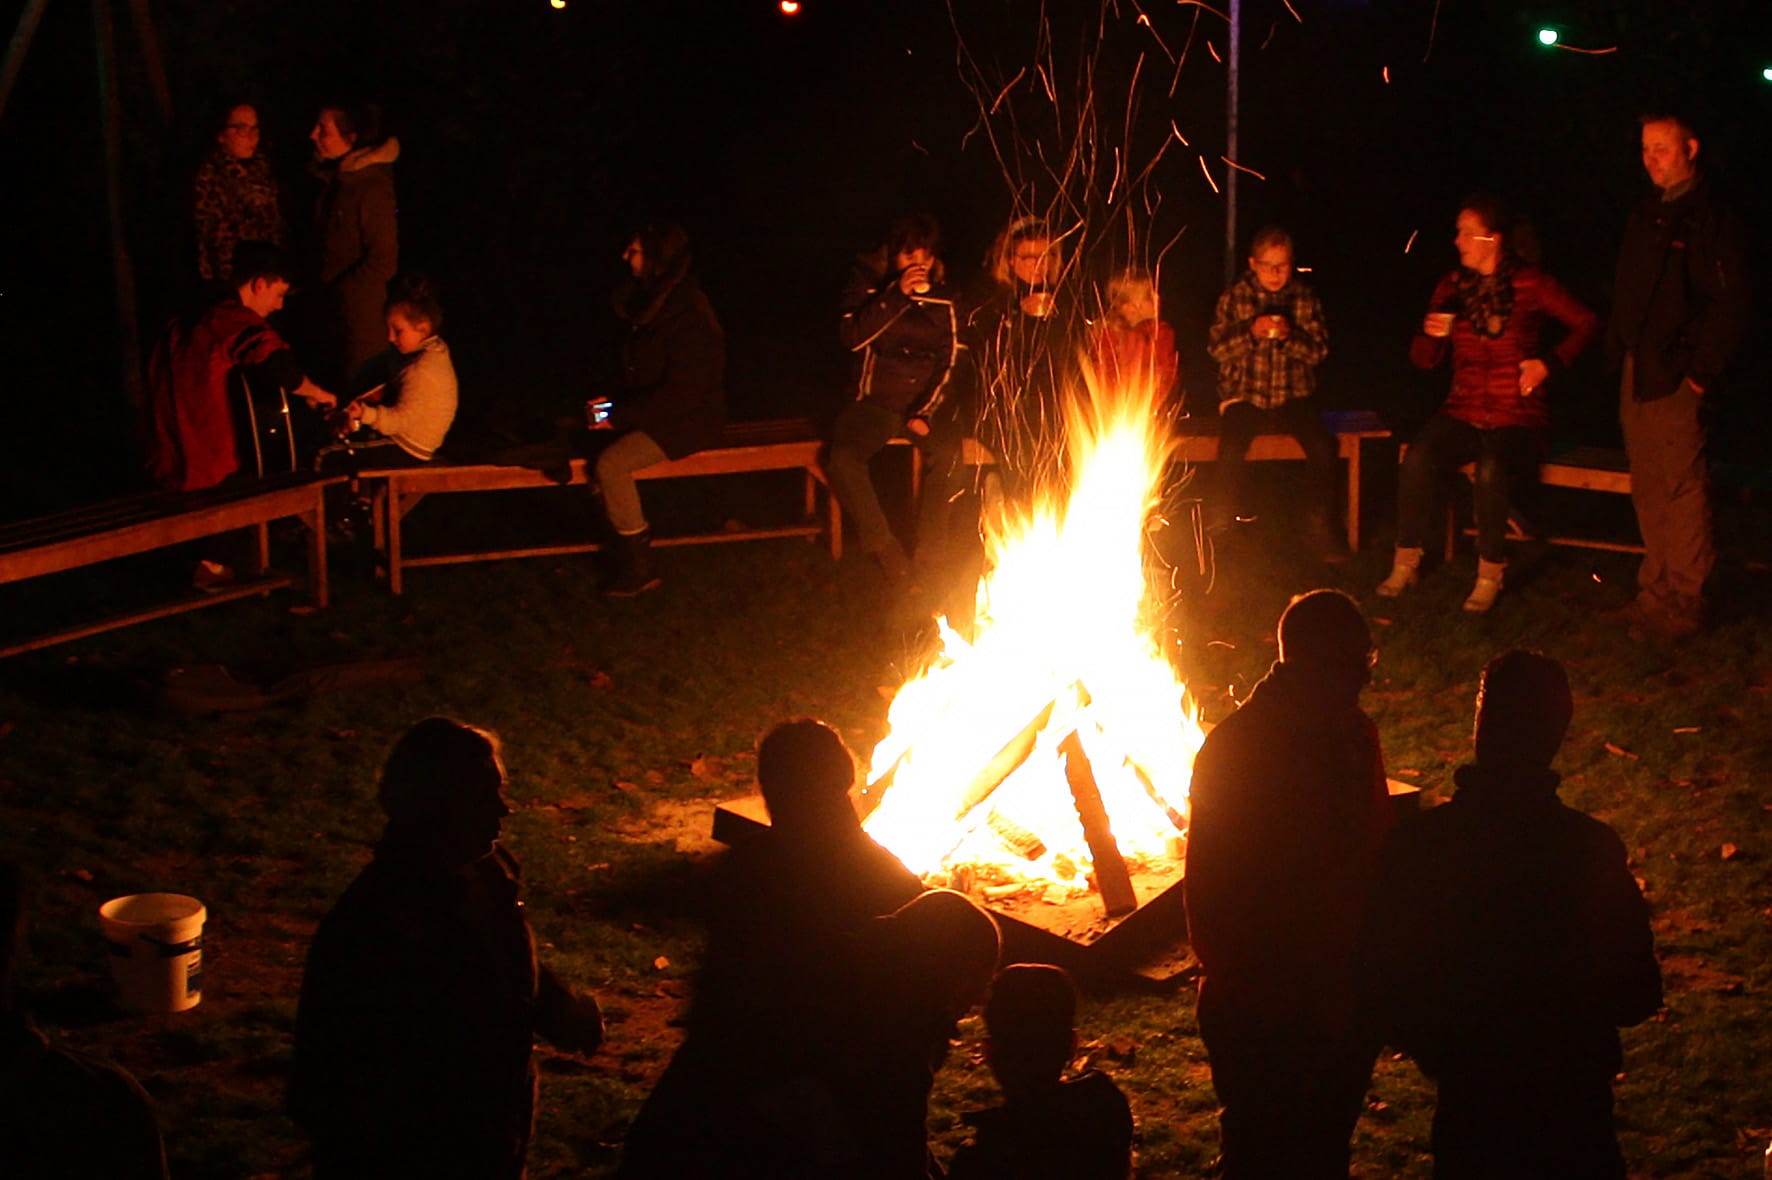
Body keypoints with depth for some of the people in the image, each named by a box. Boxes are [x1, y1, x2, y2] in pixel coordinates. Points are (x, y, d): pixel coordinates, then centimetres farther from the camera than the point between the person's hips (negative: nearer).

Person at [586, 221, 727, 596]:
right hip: (660, 414, 10)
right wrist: (612, 400, 1)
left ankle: (639, 569, -13)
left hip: (690, 421, -10)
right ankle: (627, 552, 1)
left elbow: (681, 393, -25)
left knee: (611, 463, -26)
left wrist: (619, 417, -22)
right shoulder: (654, 302, 7)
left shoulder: (687, 318, -23)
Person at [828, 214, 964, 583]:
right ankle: (883, 545, -14)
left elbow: (949, 361, 6)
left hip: (923, 402, 1)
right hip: (875, 400, -1)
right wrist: (897, 294, -21)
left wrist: (925, 412, -8)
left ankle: (928, 549, -20)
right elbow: (853, 337, -13)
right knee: (844, 457, -30)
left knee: (953, 451, -31)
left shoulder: (942, 294, 7)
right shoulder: (867, 282, 3)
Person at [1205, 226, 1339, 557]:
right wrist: (1251, 332, -19)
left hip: (1292, 396, 1)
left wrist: (1290, 336, -17)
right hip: (1245, 396, -1)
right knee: (1232, 446, -29)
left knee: (1322, 446, -24)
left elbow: (1319, 350, 3)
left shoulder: (1305, 297, 8)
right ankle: (1226, 513, -5)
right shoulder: (1234, 296, 5)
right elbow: (1217, 347, -2)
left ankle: (1319, 524, -8)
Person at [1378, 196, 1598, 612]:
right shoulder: (1452, 286, 8)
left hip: (1518, 416, -4)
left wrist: (1550, 363, -8)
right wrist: (1431, 334, -8)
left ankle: (1490, 573, -17)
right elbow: (1424, 360, 14)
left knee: (1491, 471, -35)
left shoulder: (1530, 284, -4)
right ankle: (1406, 562, -13)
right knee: (1418, 460, -27)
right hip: (1463, 412, 4)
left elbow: (1585, 323, 3)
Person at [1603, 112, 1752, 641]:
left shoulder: (1712, 218, -9)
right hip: (1638, 375, 8)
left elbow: (1731, 303, -13)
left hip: (1677, 377, -8)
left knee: (1682, 488, -6)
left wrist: (1702, 373, -16)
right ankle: (1656, 592, 19)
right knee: (1648, 491, 11)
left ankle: (1685, 601, -1)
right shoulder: (1646, 215, 17)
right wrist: (1619, 355, 14)